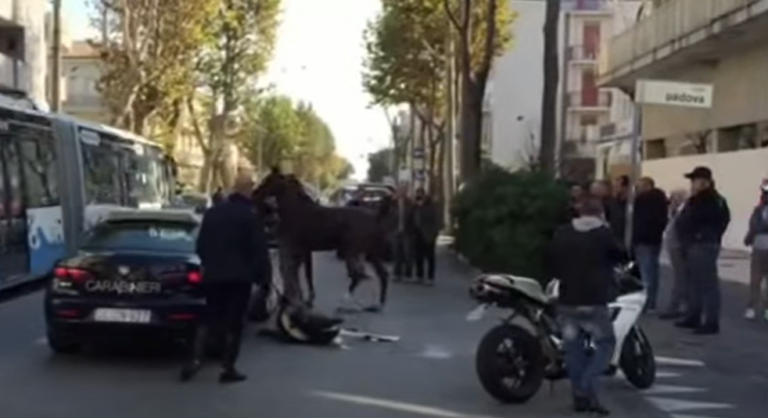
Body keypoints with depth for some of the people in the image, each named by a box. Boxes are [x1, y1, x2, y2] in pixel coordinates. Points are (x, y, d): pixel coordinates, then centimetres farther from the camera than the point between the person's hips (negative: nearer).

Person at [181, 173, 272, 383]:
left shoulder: (212, 212, 9)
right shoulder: (250, 215, -10)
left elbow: (201, 245, 13)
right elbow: (259, 249, -12)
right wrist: (263, 275, -4)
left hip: (213, 274, 5)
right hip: (239, 276, -5)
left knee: (211, 318, 15)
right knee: (233, 322, 1)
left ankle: (195, 358, 1)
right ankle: (228, 369, 3)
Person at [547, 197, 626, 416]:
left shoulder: (561, 234, 4)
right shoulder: (604, 234, -6)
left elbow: (550, 263, 10)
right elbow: (620, 256, 8)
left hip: (567, 300, 4)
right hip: (594, 300, -4)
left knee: (574, 347, 13)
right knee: (605, 344, 8)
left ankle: (579, 395, 15)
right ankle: (587, 389, -8)